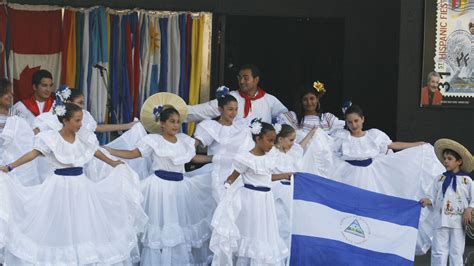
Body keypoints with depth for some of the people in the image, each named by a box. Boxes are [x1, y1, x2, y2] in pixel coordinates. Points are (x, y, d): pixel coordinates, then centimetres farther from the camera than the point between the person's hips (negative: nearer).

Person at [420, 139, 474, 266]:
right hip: (441, 220, 1)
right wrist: (428, 201, -13)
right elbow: (432, 197, 8)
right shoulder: (439, 179, 10)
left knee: (456, 253, 2)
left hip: (458, 221, -1)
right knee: (439, 252, -2)